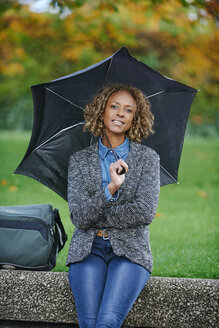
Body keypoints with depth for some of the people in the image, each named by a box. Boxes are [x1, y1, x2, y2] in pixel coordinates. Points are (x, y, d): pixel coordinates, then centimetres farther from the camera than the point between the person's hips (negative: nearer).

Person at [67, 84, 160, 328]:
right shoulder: (79, 160, 9)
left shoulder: (148, 158, 8)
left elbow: (145, 212, -5)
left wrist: (95, 217, -3)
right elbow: (79, 217, -3)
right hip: (88, 250, 1)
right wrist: (110, 189, -19)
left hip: (130, 250, -1)